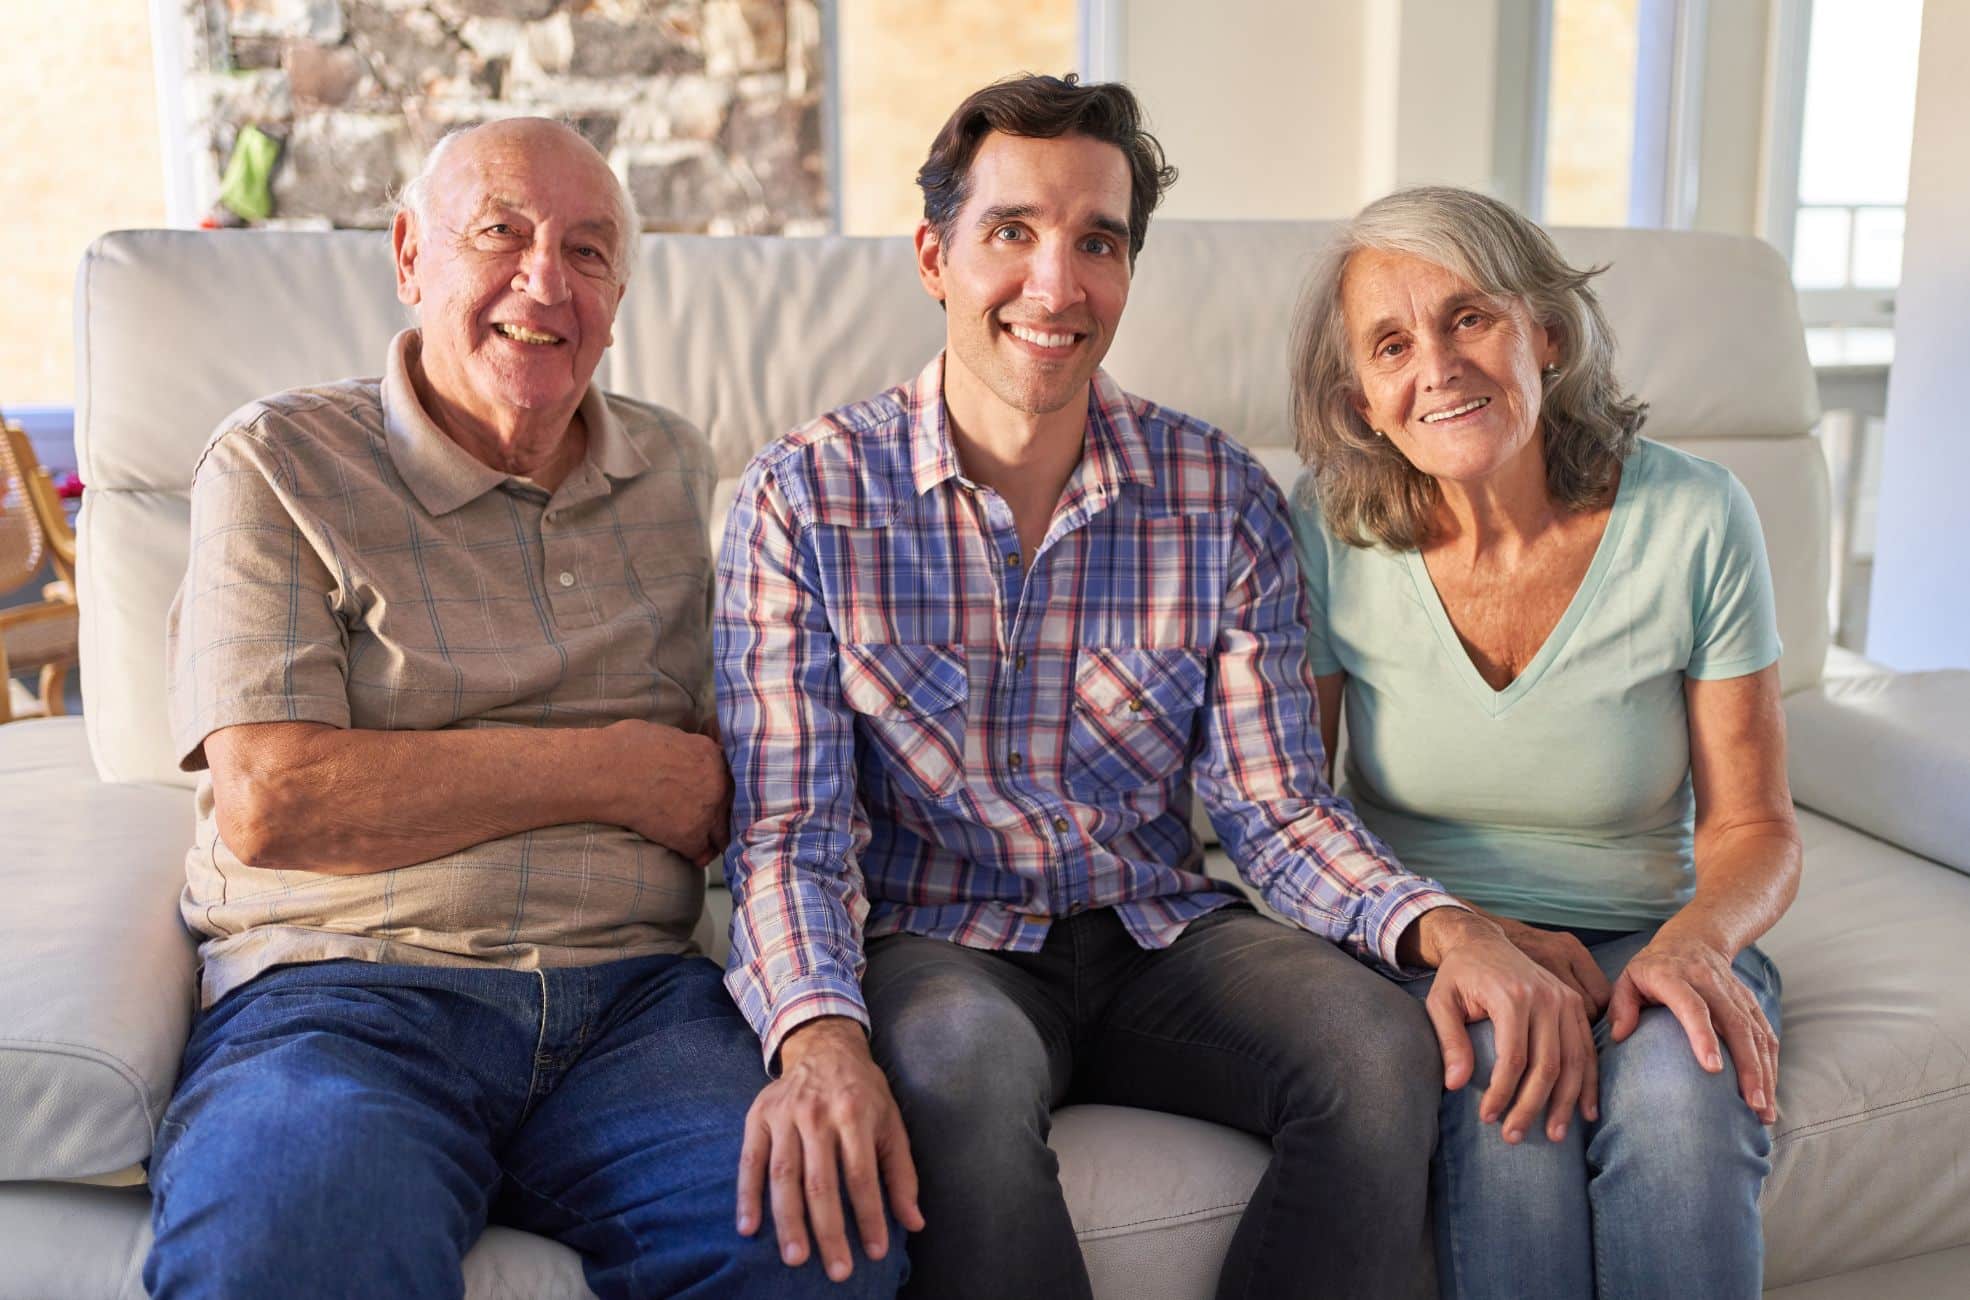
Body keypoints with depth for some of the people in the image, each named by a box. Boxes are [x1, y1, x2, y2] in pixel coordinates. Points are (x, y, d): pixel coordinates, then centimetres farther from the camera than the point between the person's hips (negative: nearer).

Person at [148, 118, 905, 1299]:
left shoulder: (678, 473, 20)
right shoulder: (280, 463, 5)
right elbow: (268, 802, -8)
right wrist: (615, 768, -5)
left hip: (635, 992, 4)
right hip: (342, 991, -3)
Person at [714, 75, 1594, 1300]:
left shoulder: (1224, 498, -1)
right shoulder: (805, 499, -8)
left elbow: (1275, 803, -1)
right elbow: (790, 833, -13)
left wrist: (1444, 925, -20)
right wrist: (820, 1036, -33)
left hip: (1161, 934, 3)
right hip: (938, 944, -2)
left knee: (1385, 1047, -24)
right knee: (960, 1068, -36)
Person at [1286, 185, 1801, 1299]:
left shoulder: (1695, 518, -9)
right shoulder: (1329, 535, -9)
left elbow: (1753, 826, -2)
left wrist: (1694, 942, -23)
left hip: (1643, 942, 1)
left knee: (1680, 1092, -31)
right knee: (1507, 1084, -32)